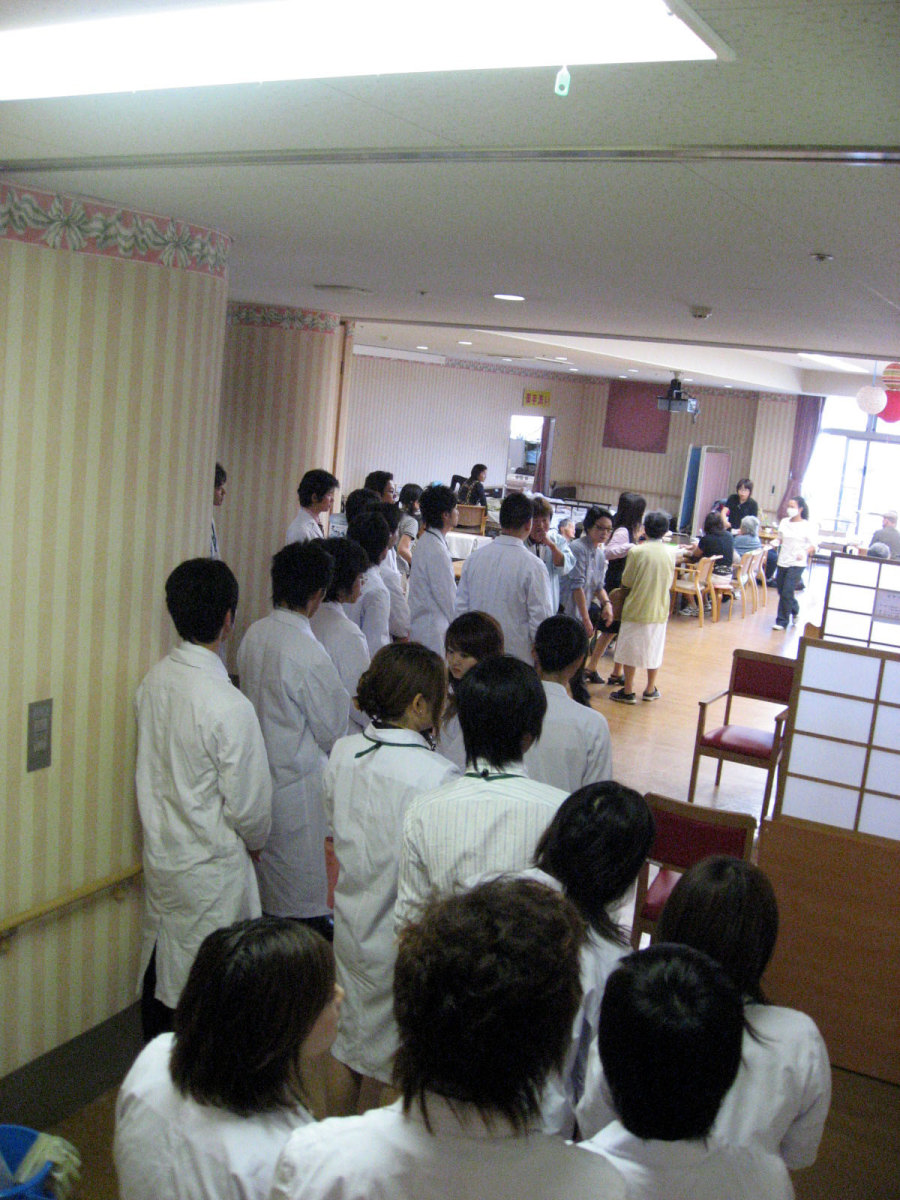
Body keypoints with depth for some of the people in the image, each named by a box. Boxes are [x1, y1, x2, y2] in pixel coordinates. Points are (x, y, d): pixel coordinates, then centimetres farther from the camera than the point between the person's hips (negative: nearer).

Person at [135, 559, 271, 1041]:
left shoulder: (153, 680, -5)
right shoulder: (229, 706, -27)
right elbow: (249, 804, -19)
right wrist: (254, 840, 3)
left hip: (159, 852, 8)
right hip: (211, 866, -7)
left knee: (159, 963, 22)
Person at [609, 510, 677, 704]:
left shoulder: (637, 552, -15)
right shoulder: (670, 553, -4)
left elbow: (626, 582, -8)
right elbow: (669, 582, 8)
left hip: (636, 608, -4)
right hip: (659, 609, 4)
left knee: (630, 650, 7)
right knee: (654, 649, 16)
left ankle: (628, 691, 10)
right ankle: (650, 690, 25)